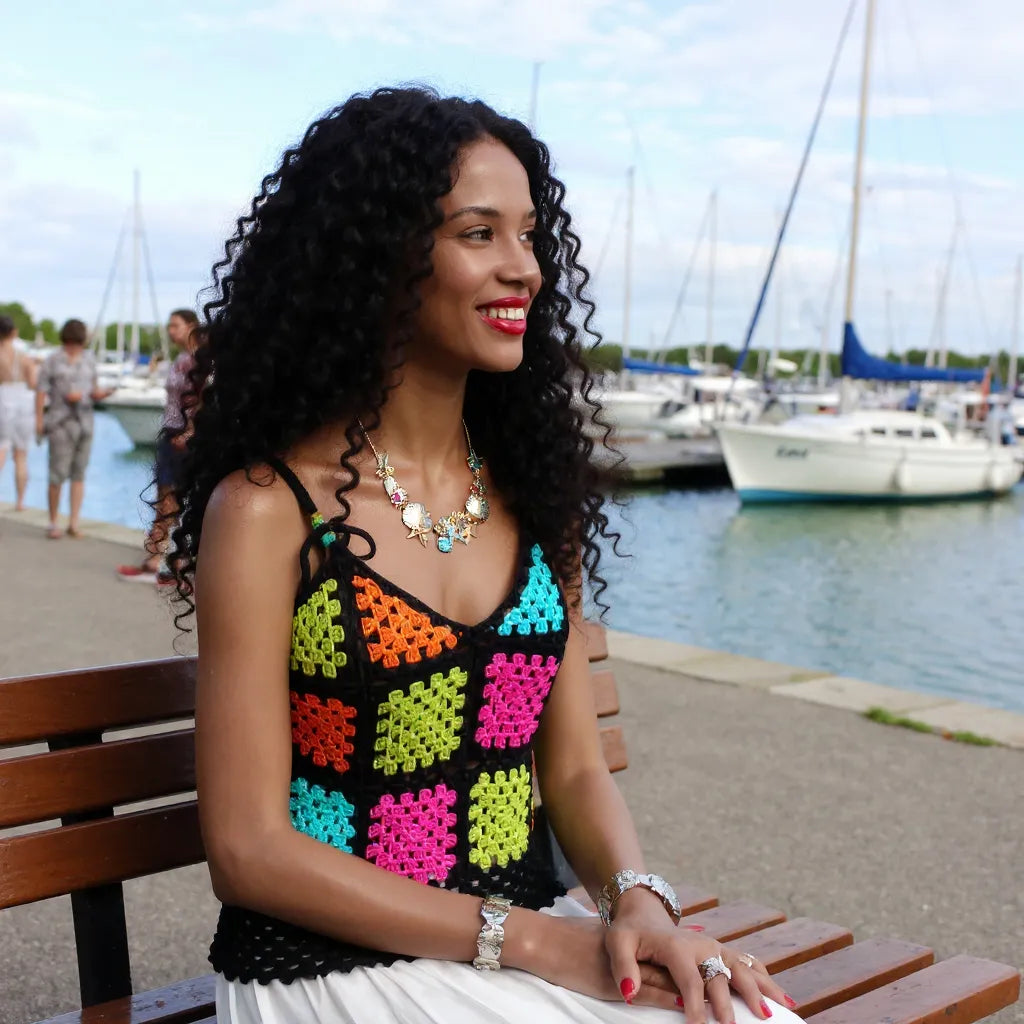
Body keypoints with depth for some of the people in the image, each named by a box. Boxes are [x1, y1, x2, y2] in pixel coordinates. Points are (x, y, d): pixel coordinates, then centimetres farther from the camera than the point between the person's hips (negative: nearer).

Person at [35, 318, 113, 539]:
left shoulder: (89, 360, 8)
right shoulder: (52, 361, -4)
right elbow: (41, 391, -5)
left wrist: (102, 393, -10)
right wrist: (39, 421, -11)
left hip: (84, 421, 4)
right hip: (60, 423, -4)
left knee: (79, 475, 2)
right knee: (58, 475, -6)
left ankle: (74, 523, 5)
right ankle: (53, 523, 7)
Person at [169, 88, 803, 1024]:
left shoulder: (532, 489, 7)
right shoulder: (269, 508, -10)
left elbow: (576, 770, 7)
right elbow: (250, 849, -11)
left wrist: (640, 901, -13)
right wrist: (521, 938, -16)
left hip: (538, 935, 5)